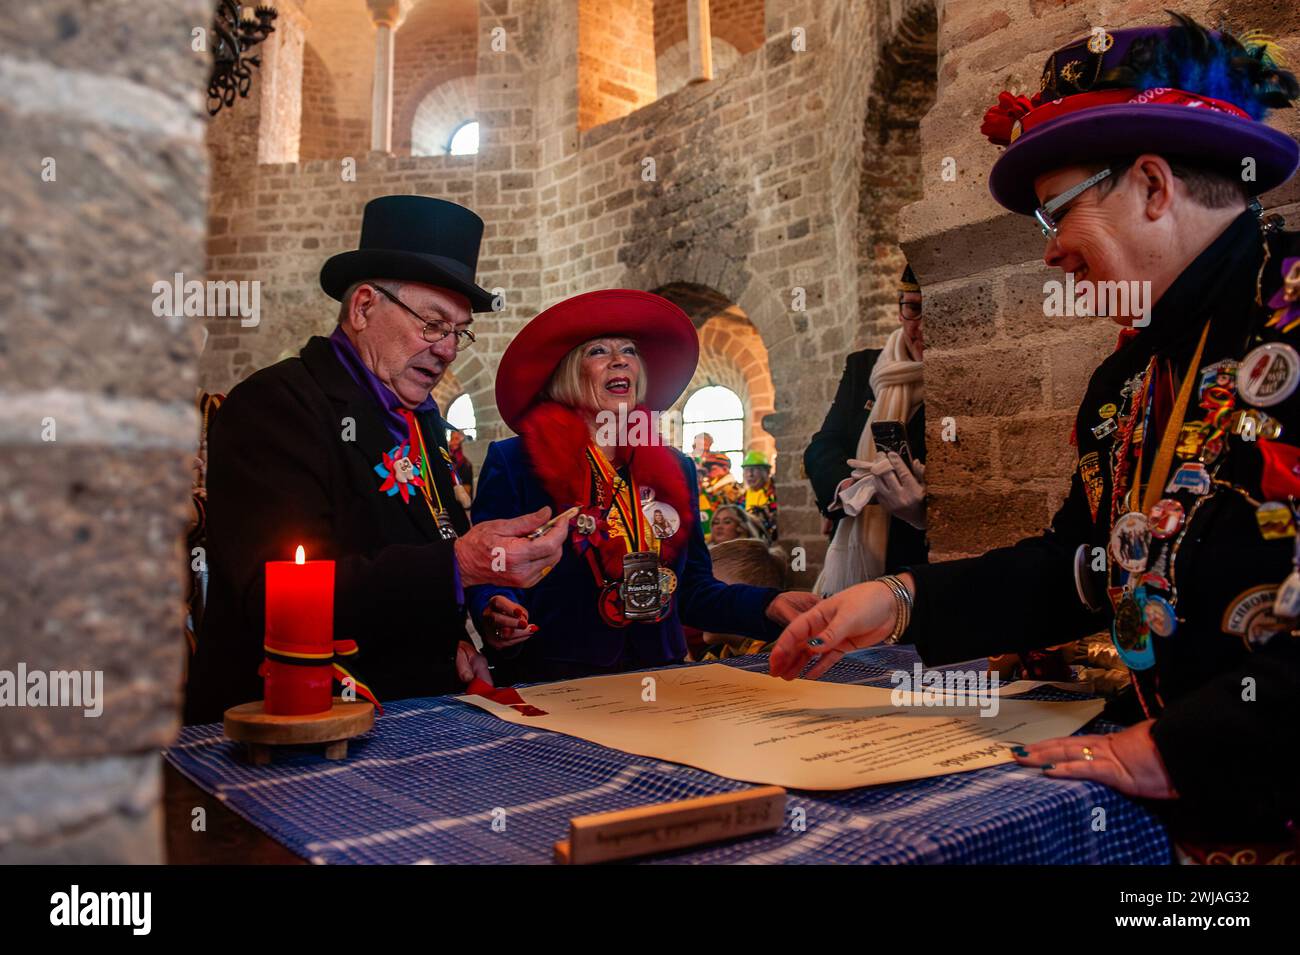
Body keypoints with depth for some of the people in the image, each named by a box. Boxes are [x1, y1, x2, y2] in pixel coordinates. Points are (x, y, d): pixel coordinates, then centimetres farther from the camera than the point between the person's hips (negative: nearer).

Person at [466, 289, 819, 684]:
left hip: (659, 677, 4)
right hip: (553, 683, -3)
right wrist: (496, 616, -24)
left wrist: (771, 606, 0)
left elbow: (691, 588, 15)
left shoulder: (674, 468, 13)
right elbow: (490, 576, -2)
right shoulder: (512, 462, -2)